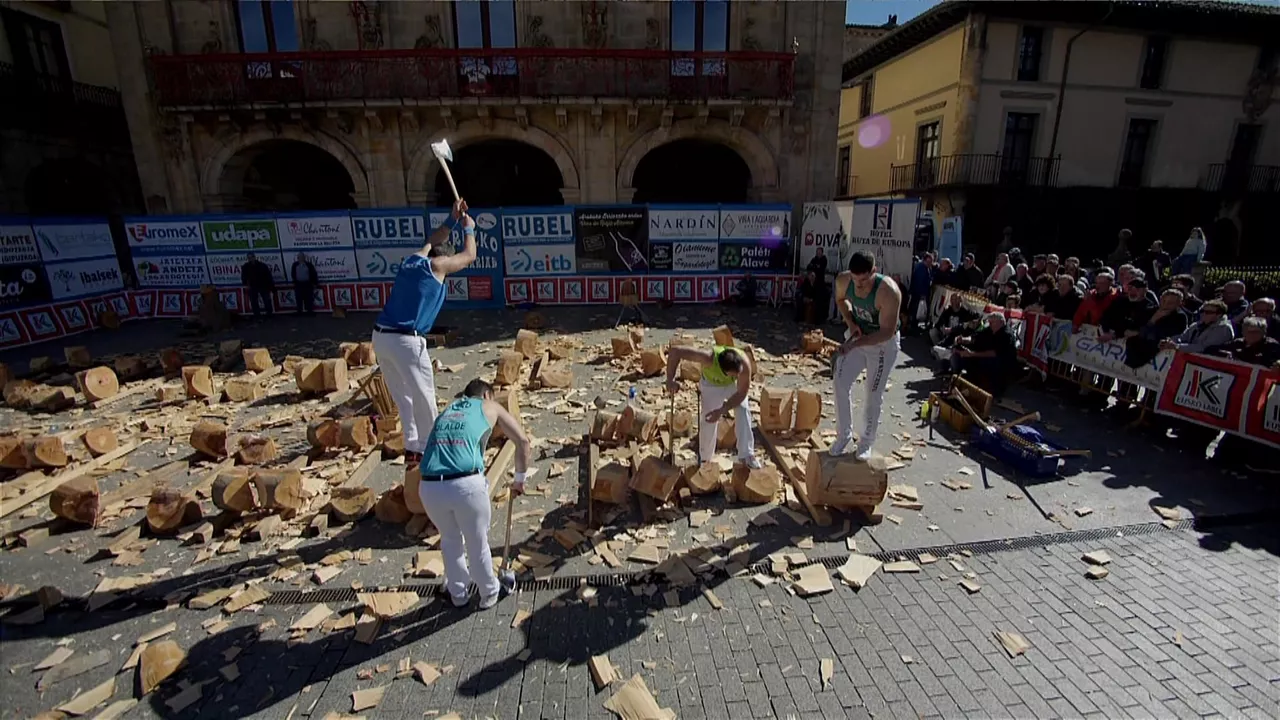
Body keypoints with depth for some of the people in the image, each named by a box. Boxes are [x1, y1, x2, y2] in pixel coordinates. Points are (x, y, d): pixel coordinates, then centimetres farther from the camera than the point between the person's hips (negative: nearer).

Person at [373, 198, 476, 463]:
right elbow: (469, 256, 14)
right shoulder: (436, 264, -1)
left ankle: (412, 446, 23)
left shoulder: (412, 260, 17)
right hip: (406, 340, -8)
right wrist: (469, 228, 28)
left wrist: (452, 220, 39)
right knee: (423, 397, 5)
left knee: (403, 396, 16)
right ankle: (427, 447, 15)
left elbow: (432, 241, 38)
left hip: (380, 337, 8)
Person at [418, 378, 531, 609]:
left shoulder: (447, 409, 30)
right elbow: (523, 441, 11)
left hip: (429, 487, 4)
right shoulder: (490, 407, 19)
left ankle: (458, 593, 48)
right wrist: (520, 479, 23)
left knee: (450, 541, 29)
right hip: (466, 484, -4)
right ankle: (489, 593, 42)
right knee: (477, 544, 20)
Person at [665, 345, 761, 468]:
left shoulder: (745, 363, -41)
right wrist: (670, 380, -40)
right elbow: (675, 351, -43)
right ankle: (705, 458, 20)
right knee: (707, 420, -3)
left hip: (734, 385, 1)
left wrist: (722, 411, -33)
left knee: (743, 410, -21)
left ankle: (746, 455, -12)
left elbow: (742, 393, -27)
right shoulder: (709, 358, -46)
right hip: (711, 384, -1)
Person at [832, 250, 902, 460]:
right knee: (841, 382, -4)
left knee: (874, 394, 4)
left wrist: (856, 344, -38)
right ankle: (844, 435, 12)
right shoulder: (843, 280, -19)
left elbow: (887, 331, -30)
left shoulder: (888, 292, -35)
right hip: (856, 334, 5)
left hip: (883, 344, -4)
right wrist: (850, 322, -10)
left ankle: (866, 442, 21)